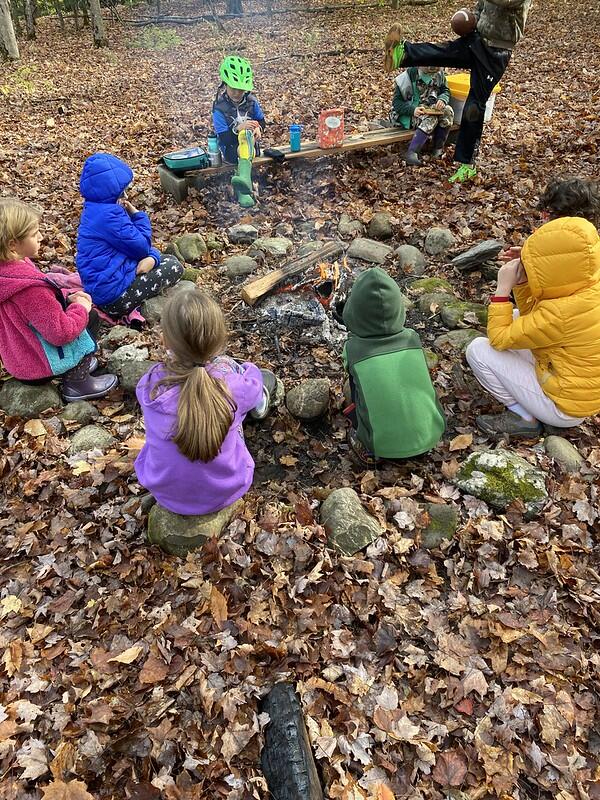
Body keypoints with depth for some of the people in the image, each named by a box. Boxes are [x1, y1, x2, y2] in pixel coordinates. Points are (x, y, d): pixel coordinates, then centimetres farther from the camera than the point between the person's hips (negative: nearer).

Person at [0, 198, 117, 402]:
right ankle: (76, 381, 6)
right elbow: (62, 332, -30)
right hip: (35, 364, -9)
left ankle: (77, 364, 19)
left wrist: (67, 298, 1)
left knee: (87, 316, 14)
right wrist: (81, 308, -15)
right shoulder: (30, 288, -34)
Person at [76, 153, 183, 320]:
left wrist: (153, 257, -10)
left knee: (160, 258, 24)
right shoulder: (109, 214, -21)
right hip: (112, 292, -10)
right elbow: (141, 247, -13)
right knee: (174, 266, 3)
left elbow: (135, 241, 10)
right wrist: (138, 215, -1)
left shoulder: (95, 210, 11)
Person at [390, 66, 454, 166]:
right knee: (430, 118, -34)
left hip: (431, 109, 5)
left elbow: (445, 91, 12)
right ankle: (412, 153, -39)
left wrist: (442, 99, -14)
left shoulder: (439, 74, 1)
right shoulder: (409, 75, -12)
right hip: (408, 114, -5)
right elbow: (396, 102, -12)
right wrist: (412, 110, -30)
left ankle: (438, 149, -18)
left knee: (448, 111, -23)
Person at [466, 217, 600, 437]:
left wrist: (503, 287, -17)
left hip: (564, 408, -9)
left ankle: (524, 418, 0)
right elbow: (532, 317, 8)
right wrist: (522, 281, -6)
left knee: (478, 350, -12)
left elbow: (499, 339, -21)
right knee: (515, 319, 15)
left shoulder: (561, 314, -32)